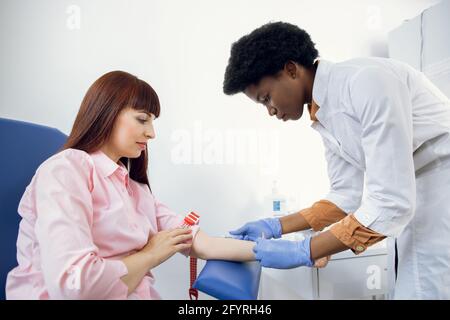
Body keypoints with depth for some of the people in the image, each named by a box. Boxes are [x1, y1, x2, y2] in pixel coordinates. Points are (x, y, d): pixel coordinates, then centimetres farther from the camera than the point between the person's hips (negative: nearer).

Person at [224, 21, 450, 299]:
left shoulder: (367, 80, -24)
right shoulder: (324, 118, 2)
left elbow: (391, 202, -27)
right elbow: (347, 195, 7)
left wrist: (303, 252, -22)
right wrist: (276, 227, 3)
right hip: (413, 204, 7)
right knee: (409, 289, 11)